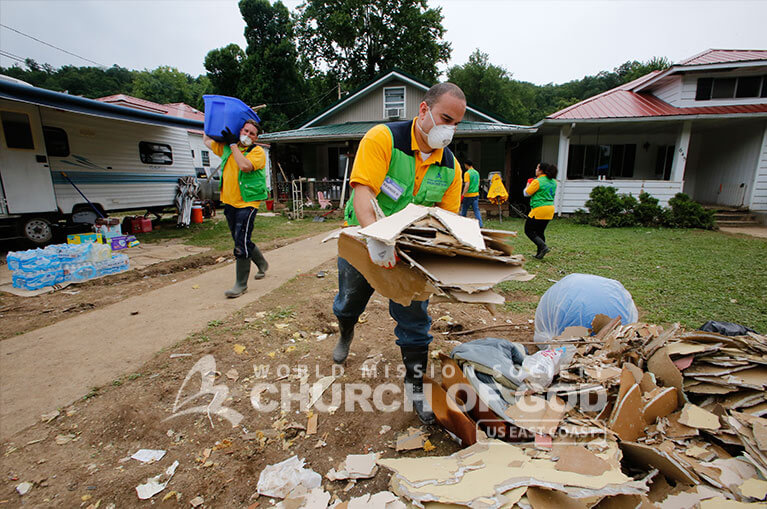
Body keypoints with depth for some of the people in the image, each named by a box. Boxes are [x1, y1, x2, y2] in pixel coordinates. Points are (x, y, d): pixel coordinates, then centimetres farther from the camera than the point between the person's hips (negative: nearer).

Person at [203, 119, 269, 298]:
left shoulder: (258, 152, -6)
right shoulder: (226, 147, 13)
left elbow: (245, 166, -24)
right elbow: (206, 139, 28)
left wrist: (233, 144, -15)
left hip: (247, 203, -7)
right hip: (229, 202, 7)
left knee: (241, 243, -10)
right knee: (240, 241, 16)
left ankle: (241, 284, 0)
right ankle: (262, 264, 38)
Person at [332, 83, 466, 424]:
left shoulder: (450, 167, -6)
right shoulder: (383, 138, -20)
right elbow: (363, 191, -33)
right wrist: (376, 238, -49)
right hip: (363, 239, -1)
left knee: (414, 318, 0)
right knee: (350, 301, 19)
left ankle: (415, 385, 21)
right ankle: (346, 335, 56)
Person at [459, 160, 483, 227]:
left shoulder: (467, 173, -12)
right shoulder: (477, 173, 11)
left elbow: (467, 185, -19)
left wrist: (463, 195, -17)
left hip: (468, 195, -6)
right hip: (476, 194, 6)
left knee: (464, 210, 8)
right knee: (476, 210, 4)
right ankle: (480, 224, -3)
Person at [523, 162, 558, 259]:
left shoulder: (537, 181, -13)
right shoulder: (553, 182, 12)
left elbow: (526, 193, -8)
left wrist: (528, 185, 13)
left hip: (539, 210, -8)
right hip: (550, 209, 8)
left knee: (529, 230, 3)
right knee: (540, 232, 16)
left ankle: (543, 247, -12)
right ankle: (540, 254, 18)